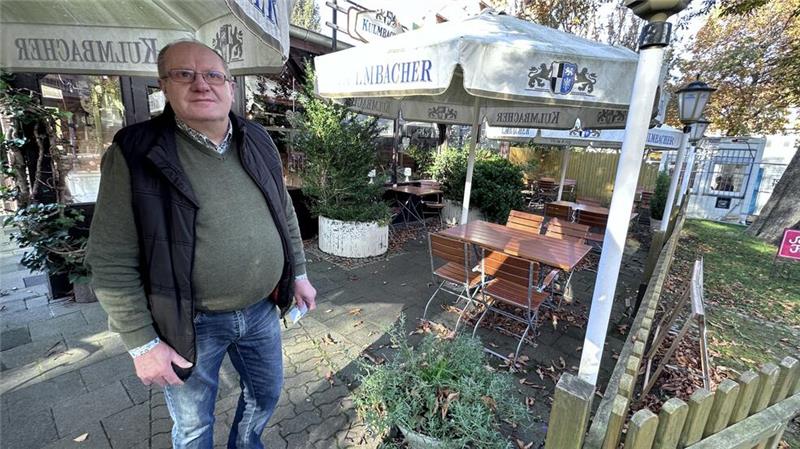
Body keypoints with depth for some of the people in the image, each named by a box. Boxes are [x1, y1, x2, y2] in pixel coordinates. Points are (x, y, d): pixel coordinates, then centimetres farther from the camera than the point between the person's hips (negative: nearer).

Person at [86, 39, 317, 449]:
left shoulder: (258, 142, 0)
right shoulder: (136, 154, -14)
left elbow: (285, 213, 9)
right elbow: (112, 263, -11)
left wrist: (298, 273, 9)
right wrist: (142, 343, -10)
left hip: (262, 310, 4)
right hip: (192, 323, -4)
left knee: (266, 393, 26)